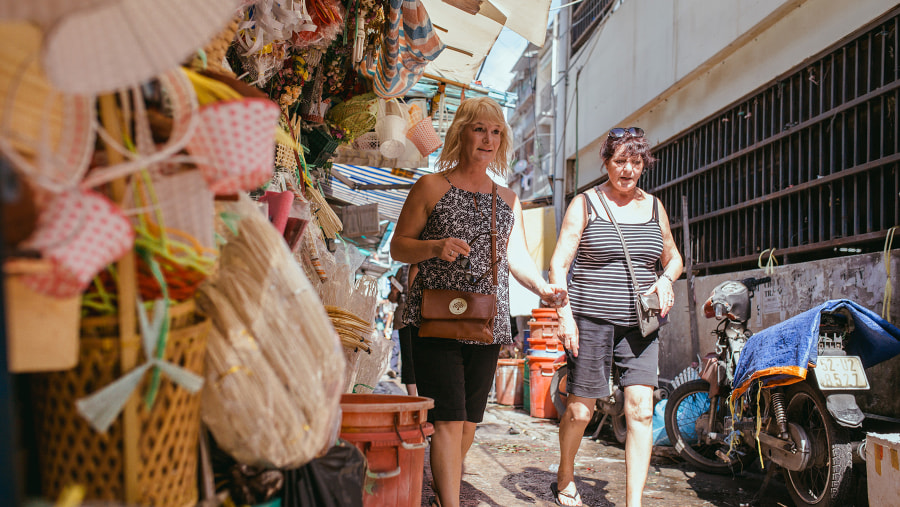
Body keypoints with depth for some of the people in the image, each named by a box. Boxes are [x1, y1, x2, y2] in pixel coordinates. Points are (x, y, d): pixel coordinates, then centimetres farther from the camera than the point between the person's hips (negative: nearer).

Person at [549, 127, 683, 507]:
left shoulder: (653, 206, 14)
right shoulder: (584, 204, 2)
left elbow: (673, 257, 25)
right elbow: (559, 264, -3)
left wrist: (666, 280, 2)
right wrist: (564, 313, -14)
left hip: (639, 323, 3)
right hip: (591, 319, -3)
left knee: (640, 409, -8)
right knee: (580, 410, 4)